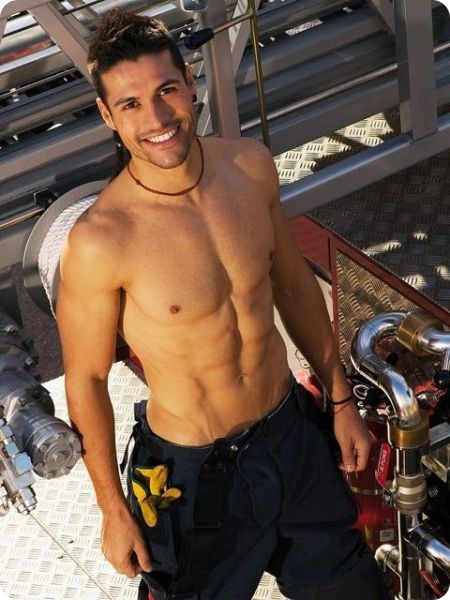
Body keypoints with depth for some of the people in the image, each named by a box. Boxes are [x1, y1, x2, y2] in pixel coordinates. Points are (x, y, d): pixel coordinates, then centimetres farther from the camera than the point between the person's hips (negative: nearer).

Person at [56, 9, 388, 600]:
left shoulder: (251, 165, -10)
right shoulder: (99, 241, -26)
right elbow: (86, 379, -13)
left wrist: (341, 398, 11)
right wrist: (114, 509, -5)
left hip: (292, 433, 5)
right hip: (193, 470, -5)